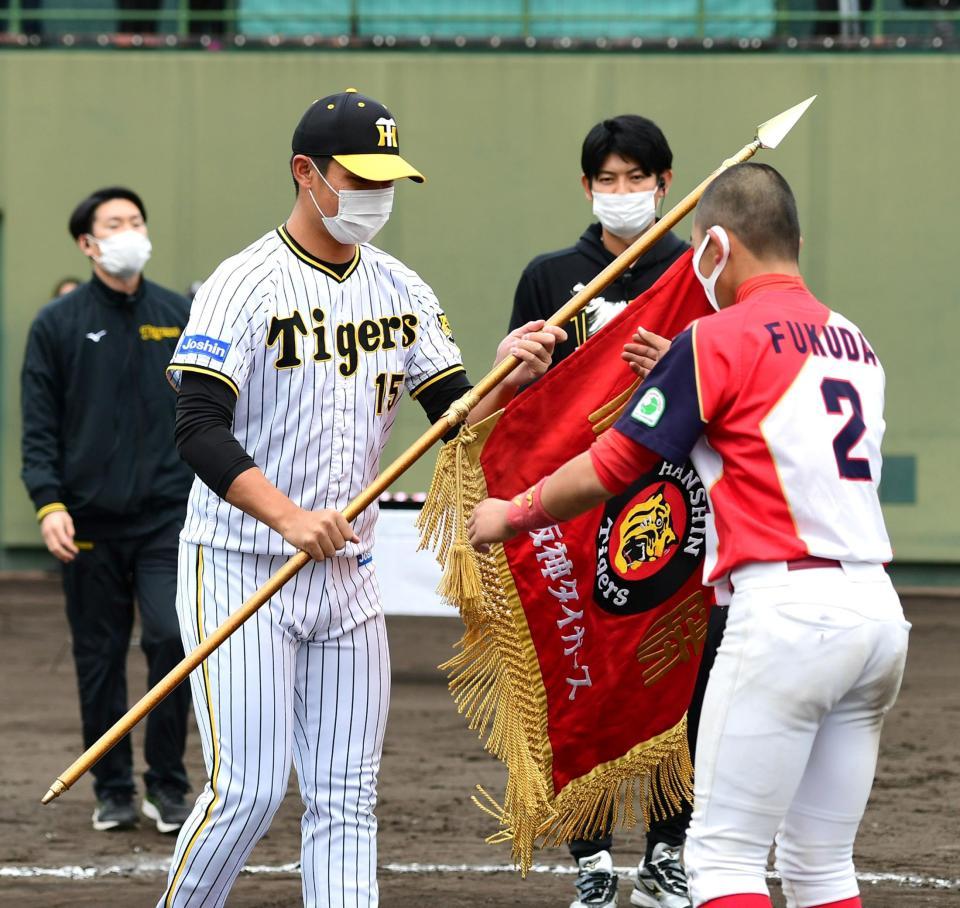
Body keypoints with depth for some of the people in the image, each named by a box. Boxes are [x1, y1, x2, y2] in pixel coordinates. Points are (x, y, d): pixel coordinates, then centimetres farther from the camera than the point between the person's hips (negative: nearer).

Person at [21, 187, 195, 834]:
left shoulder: (181, 318, 7)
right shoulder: (58, 325, 2)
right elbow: (39, 427, 0)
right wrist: (48, 502, -12)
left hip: (168, 516, 0)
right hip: (90, 524, 0)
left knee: (173, 636, -13)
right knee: (100, 659, 6)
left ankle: (167, 786, 1)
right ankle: (113, 790, 18)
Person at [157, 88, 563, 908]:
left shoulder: (402, 292, 8)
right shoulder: (246, 285, -11)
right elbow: (199, 427, -19)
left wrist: (508, 378, -15)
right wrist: (288, 517, -31)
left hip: (347, 576, 6)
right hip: (239, 570, -6)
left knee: (346, 799, 4)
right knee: (247, 791, -10)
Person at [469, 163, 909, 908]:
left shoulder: (721, 339, -5)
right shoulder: (853, 342, 15)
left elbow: (606, 471, -2)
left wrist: (511, 516, 15)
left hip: (788, 611, -7)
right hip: (876, 607, 7)